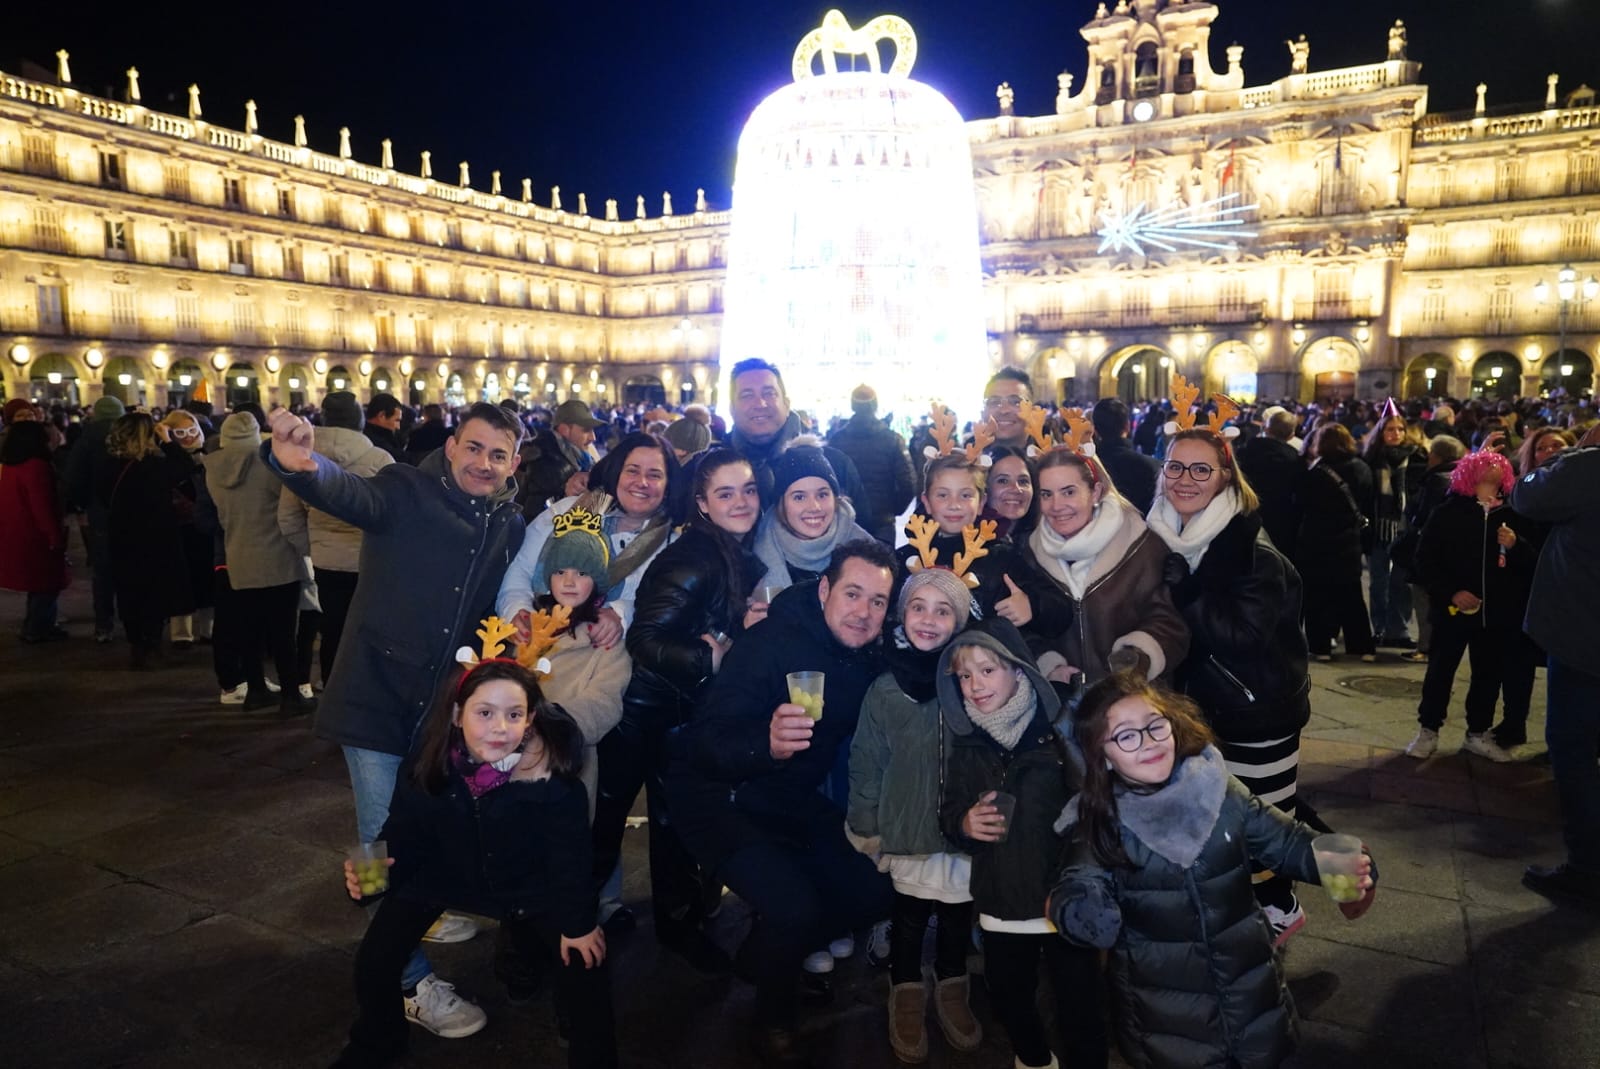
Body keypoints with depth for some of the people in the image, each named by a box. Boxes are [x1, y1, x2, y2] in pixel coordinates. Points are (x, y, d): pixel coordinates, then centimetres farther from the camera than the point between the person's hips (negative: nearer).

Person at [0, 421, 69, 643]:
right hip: (36, 536, -9)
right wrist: (55, 535, -16)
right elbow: (42, 506, -22)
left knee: (37, 583, 20)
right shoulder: (36, 466, -20)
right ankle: (38, 630, 9)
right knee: (47, 584, 4)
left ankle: (33, 626, 27)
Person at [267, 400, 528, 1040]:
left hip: (444, 702, 5)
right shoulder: (407, 491, -12)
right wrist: (303, 464, -54)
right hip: (378, 694, -5)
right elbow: (351, 494, -33)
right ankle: (415, 984, 17)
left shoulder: (512, 526, 4)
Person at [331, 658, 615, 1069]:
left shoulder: (552, 772, -32)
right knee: (374, 960, 0)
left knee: (585, 959, -13)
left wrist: (578, 921, -18)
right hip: (445, 874, 2)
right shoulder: (429, 765, -23)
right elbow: (403, 831, -9)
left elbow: (569, 851, -21)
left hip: (529, 886, -2)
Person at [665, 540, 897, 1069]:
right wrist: (767, 745, -52)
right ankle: (773, 1021, 8)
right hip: (721, 798, -7)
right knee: (794, 906, -24)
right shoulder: (770, 644, -26)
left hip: (794, 798, 7)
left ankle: (767, 953, 28)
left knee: (873, 892, 3)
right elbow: (710, 747, -32)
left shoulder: (868, 658, -6)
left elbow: (861, 732, 10)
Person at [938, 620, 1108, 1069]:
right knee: (1006, 994, 21)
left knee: (1079, 1006, 5)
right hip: (1001, 901, 5)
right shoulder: (965, 744, 3)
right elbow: (947, 815, 10)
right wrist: (964, 824, -10)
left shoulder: (1060, 729, -12)